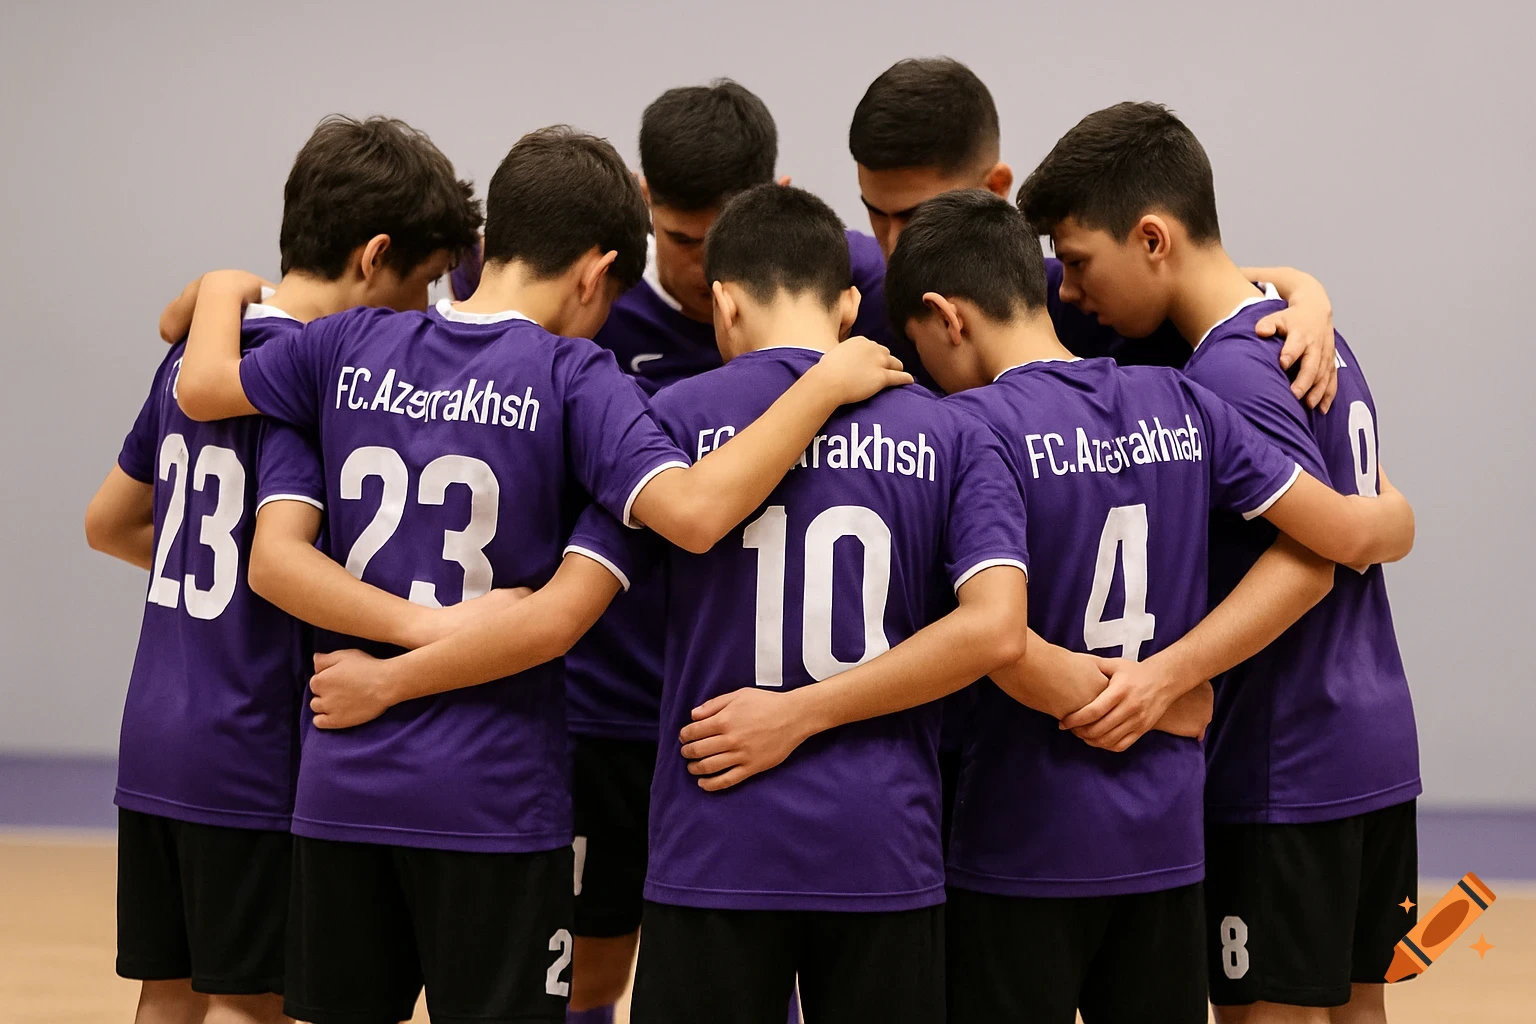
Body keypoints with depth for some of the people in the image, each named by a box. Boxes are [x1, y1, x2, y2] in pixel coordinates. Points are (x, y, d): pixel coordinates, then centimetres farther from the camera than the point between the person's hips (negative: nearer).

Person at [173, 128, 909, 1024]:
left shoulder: (356, 346, 4)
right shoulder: (572, 377, -11)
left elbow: (201, 387, 18)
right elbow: (693, 510, -25)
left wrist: (224, 294, 39)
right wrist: (827, 383, -16)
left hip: (344, 779, 5)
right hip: (492, 797, -5)